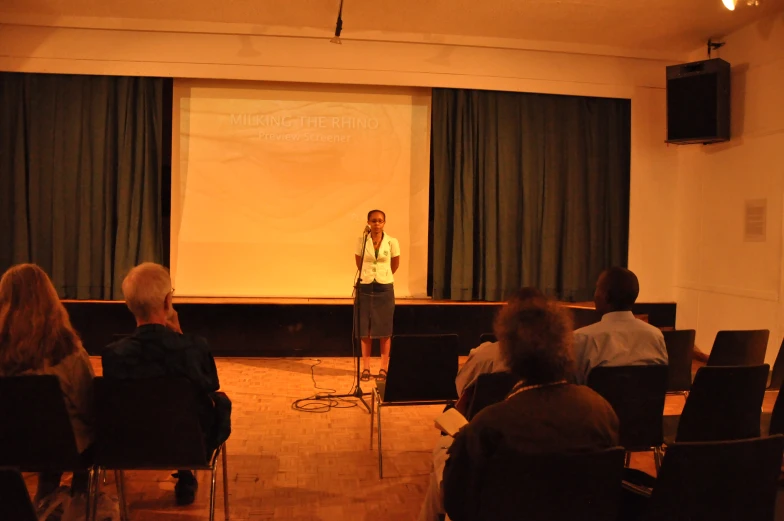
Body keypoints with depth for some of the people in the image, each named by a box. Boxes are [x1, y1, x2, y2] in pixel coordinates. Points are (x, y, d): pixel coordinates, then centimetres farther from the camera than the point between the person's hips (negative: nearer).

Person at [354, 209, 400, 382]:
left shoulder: (392, 242, -4)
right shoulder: (361, 241, -3)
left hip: (385, 288, 0)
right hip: (365, 288, 1)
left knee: (384, 330, 3)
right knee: (365, 330, 2)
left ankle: (384, 369, 10)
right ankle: (366, 368, 10)